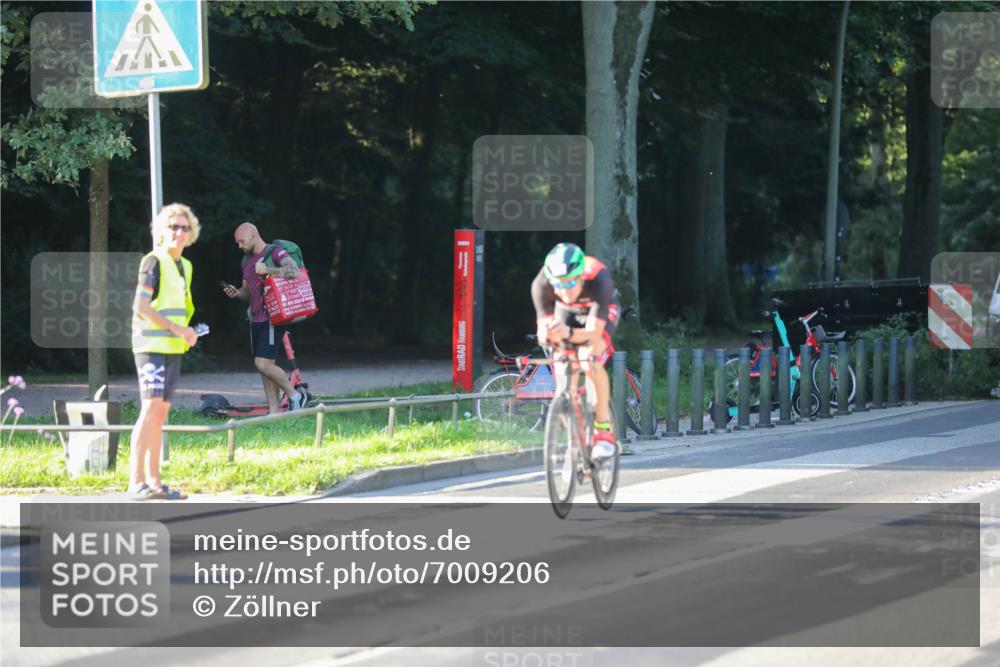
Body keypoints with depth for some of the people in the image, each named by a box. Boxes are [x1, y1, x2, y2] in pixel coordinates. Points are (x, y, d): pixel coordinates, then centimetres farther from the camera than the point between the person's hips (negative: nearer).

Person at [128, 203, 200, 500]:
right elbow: (140, 306, -17)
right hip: (152, 345, -8)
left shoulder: (184, 266, 17)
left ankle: (153, 481, 10)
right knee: (151, 409, -15)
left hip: (173, 348, 8)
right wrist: (176, 328, -18)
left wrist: (186, 334, 10)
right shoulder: (154, 262, -9)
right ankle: (136, 483, -18)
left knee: (161, 413, 8)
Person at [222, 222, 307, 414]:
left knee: (263, 364, -16)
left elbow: (294, 272, -23)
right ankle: (274, 412, 9)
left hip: (272, 318, -9)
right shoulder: (247, 261, 18)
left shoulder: (275, 253, -8)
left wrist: (267, 270, -22)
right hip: (256, 319, 9)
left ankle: (295, 396, 1)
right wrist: (236, 292, 4)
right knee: (264, 366, 7)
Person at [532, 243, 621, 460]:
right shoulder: (541, 285, -35)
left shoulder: (599, 280, -42)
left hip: (602, 311, -2)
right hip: (567, 312, 2)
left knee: (591, 361, -28)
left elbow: (594, 332, -44)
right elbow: (542, 330, -35)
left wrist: (569, 333, -64)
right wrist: (547, 335, -59)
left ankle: (604, 428, -17)